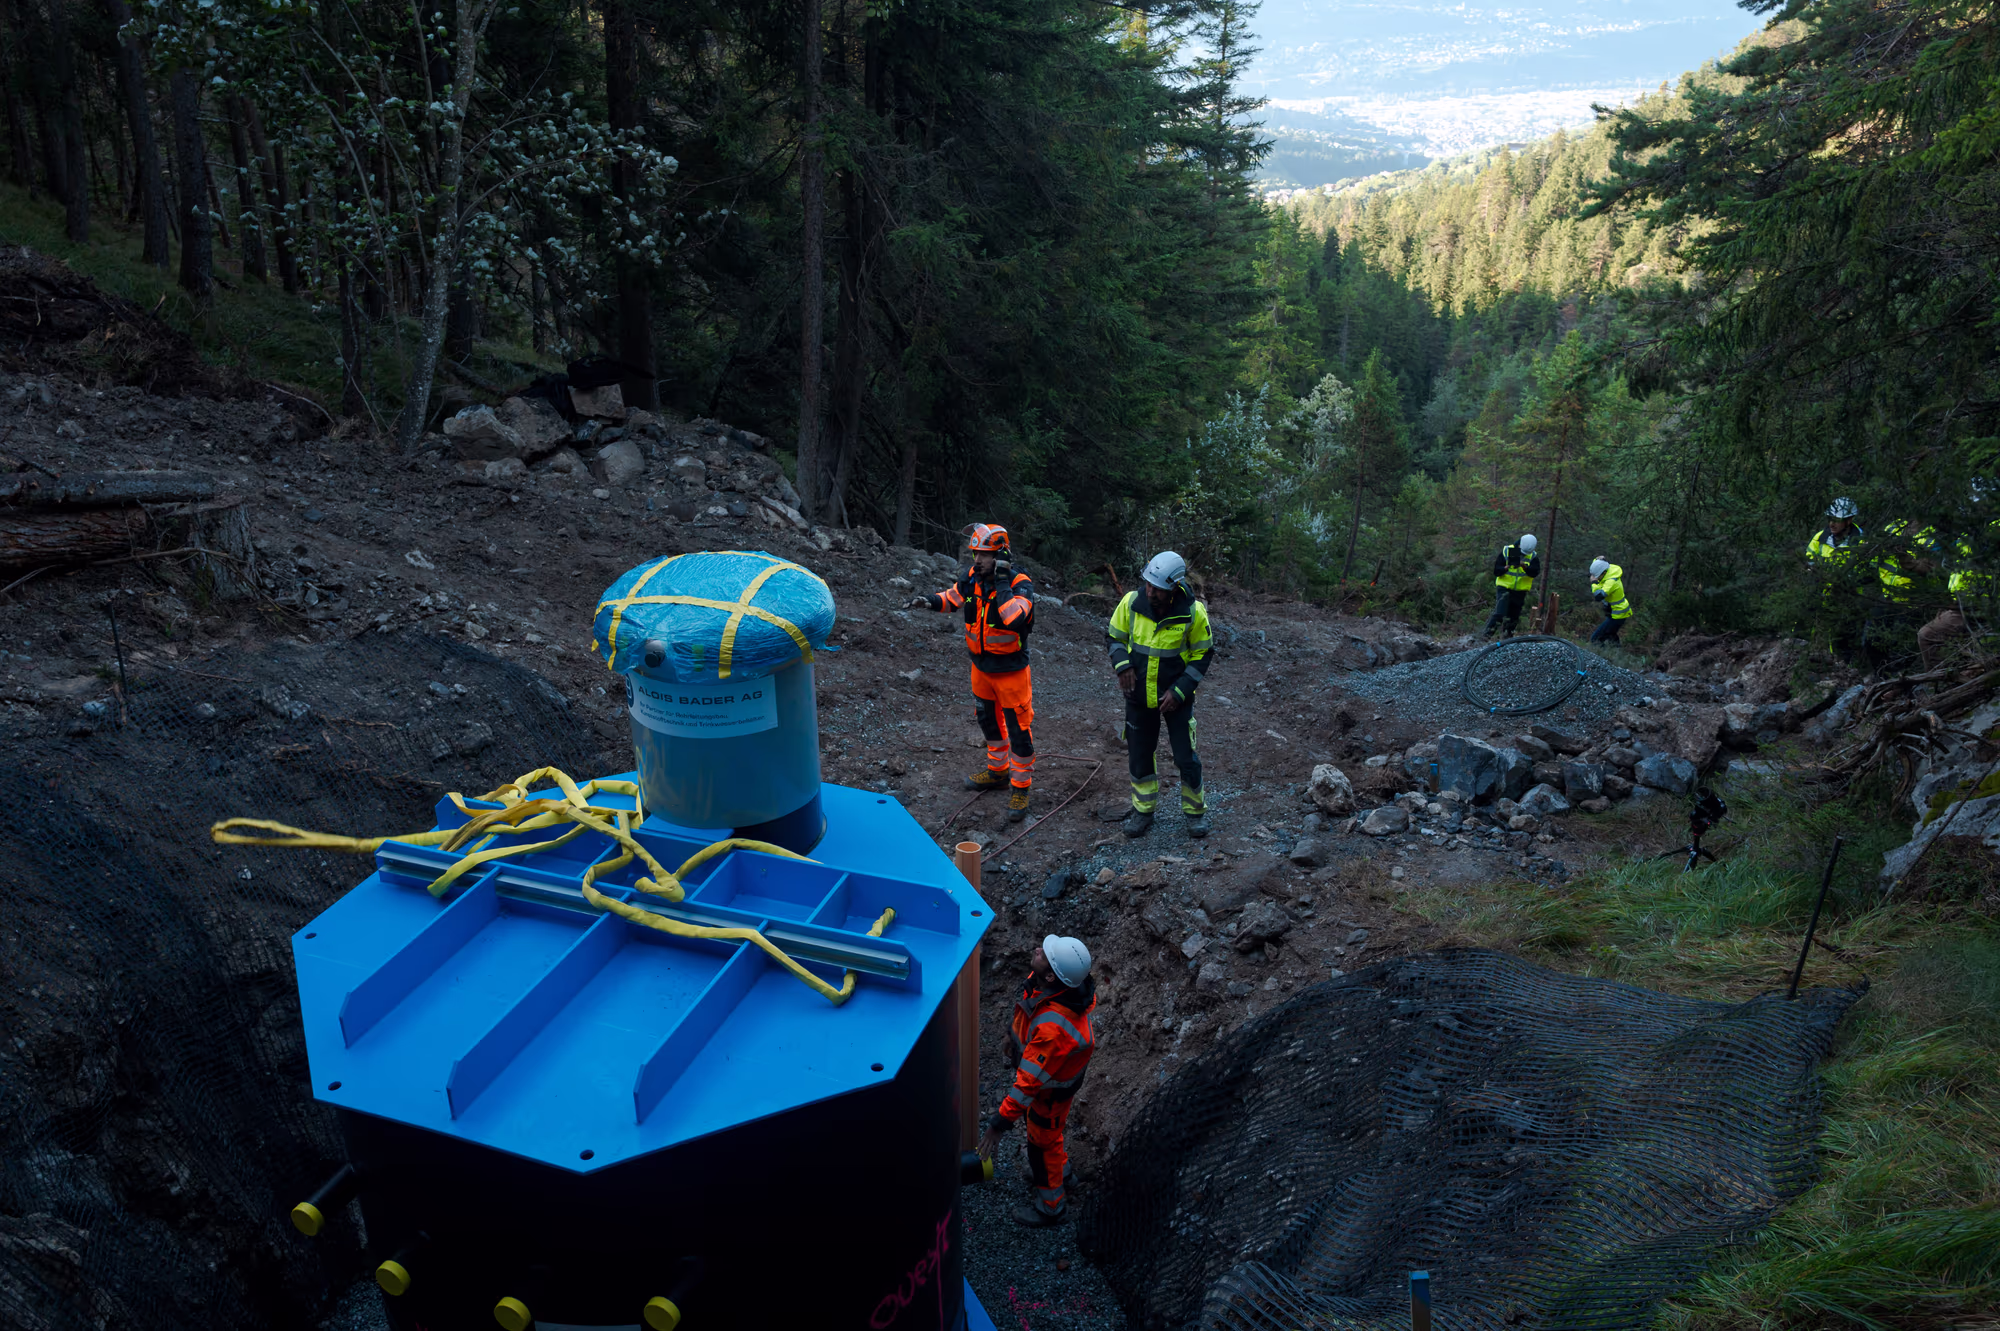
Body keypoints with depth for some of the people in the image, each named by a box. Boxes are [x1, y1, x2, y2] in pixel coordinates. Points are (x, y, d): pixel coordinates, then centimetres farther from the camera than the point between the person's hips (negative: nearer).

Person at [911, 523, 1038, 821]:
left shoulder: (1020, 583, -25)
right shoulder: (973, 576, -7)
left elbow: (1013, 618, -43)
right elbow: (953, 596, 12)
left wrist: (1002, 581, -37)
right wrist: (930, 601, -8)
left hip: (1010, 670, -7)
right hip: (981, 665, 7)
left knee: (1018, 729, 1)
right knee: (988, 719, 23)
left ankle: (1021, 788, 15)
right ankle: (998, 771, 44)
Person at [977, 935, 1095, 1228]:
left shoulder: (1053, 1027, -48)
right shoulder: (1061, 982, -23)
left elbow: (1030, 1081, -38)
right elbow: (1030, 1010, 2)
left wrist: (1001, 1122, -29)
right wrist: (1015, 1034, 19)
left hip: (1052, 1088, -7)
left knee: (1043, 1142, 19)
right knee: (1050, 1130, 33)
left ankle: (1050, 1207, 46)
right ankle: (1059, 1170, 62)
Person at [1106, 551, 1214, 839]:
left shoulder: (1193, 612, -18)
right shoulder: (1132, 602, -12)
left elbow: (1202, 655, -6)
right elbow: (1115, 637, 3)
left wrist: (1179, 692, -14)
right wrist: (1122, 664, -16)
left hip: (1176, 697, -2)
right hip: (1139, 695, 2)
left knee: (1186, 757, 2)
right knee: (1139, 756, 11)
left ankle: (1195, 811, 22)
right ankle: (1143, 811, 29)